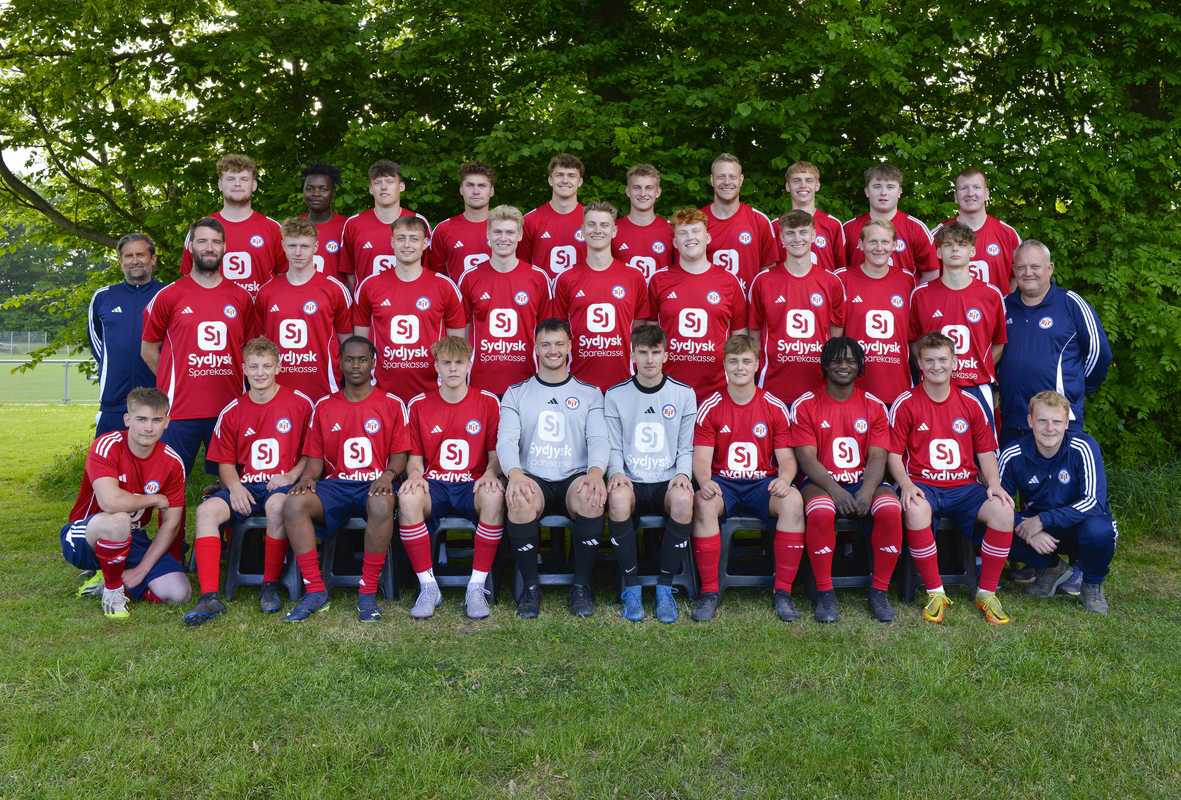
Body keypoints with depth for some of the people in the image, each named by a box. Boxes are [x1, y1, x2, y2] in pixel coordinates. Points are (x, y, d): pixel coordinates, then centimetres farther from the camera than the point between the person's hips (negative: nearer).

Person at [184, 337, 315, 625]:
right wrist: (235, 486, -7)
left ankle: (270, 586, -19)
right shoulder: (232, 411, 11)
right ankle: (210, 597, -28)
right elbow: (225, 462, 14)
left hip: (281, 484, -3)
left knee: (277, 505, -38)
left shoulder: (300, 403, 3)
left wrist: (292, 475, -10)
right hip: (245, 486, 4)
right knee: (207, 509, -25)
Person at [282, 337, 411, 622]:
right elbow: (315, 456, 15)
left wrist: (388, 475, -16)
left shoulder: (392, 404, 8)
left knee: (382, 504, -40)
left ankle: (368, 593, -27)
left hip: (375, 483, -3)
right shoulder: (324, 406, 16)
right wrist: (307, 476, -7)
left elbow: (399, 454, 5)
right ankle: (315, 591, -22)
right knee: (294, 503, -28)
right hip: (336, 484, 3)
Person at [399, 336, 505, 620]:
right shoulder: (419, 405, 8)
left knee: (494, 496, -36)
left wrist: (490, 473, -14)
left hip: (473, 484, -1)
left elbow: (496, 453, 8)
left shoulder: (487, 402, 5)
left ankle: (477, 586, -25)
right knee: (407, 498, -34)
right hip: (434, 484, 1)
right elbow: (414, 457, 11)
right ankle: (428, 586, -21)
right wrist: (414, 474, -12)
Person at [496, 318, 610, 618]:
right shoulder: (516, 393, 15)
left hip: (575, 478, 0)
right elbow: (506, 439, 1)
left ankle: (581, 586, -15)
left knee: (591, 498, -35)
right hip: (533, 478, 0)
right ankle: (530, 586, -15)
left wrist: (595, 472, -22)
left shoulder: (590, 393, 15)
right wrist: (515, 473, -22)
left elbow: (599, 439, 2)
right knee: (519, 501, -35)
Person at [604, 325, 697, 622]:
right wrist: (616, 472, -13)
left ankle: (665, 587, -18)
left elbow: (686, 447, 10)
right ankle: (632, 587, -20)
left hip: (667, 482, 0)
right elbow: (613, 447, 8)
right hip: (631, 481, 0)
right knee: (617, 498, -36)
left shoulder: (684, 394, 7)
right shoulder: (615, 395, 7)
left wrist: (683, 473, -10)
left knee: (683, 500, -36)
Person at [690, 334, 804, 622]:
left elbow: (786, 457, 2)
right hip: (723, 482, 0)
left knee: (793, 500, -31)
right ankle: (709, 591, -22)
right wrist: (704, 481, -26)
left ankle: (783, 591, -20)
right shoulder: (710, 407, 2)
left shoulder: (775, 407, 3)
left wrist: (784, 478, -22)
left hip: (763, 483, 1)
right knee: (703, 502, -34)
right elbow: (701, 458, -3)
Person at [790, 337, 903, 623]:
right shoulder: (805, 405, 3)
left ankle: (879, 591, -13)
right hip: (821, 482, -2)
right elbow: (806, 457, -6)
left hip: (864, 481, 2)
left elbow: (877, 457, 0)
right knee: (820, 511, -36)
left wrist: (866, 493, -20)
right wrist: (835, 490, -21)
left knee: (891, 509, -30)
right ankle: (825, 594, -19)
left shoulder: (874, 406, 10)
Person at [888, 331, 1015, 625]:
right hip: (923, 485, -3)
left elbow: (986, 452, 14)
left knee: (1003, 510, -27)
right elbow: (893, 454, 0)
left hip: (964, 486, 3)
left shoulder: (970, 403, 10)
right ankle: (936, 593, -21)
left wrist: (994, 484, -4)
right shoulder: (905, 404, 1)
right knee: (916, 511, -38)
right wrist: (906, 485, -18)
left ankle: (987, 593, -8)